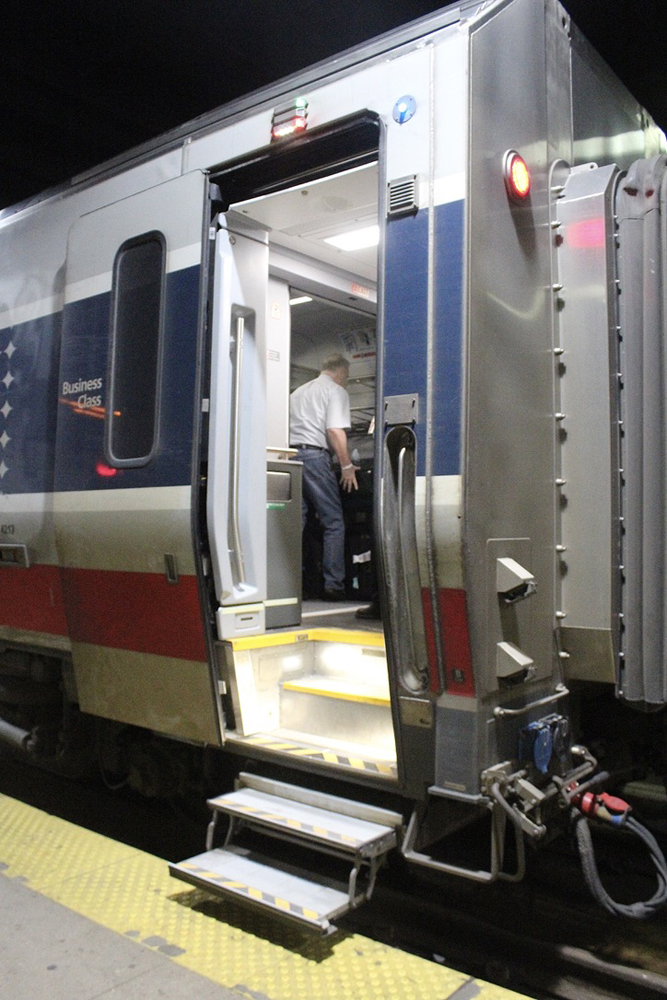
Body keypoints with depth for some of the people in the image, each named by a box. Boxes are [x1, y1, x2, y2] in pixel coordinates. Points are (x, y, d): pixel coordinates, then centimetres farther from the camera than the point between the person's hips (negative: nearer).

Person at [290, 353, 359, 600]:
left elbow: (288, 427, 21)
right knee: (333, 522, 0)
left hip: (290, 454, 7)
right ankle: (333, 584, -3)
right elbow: (335, 430, -10)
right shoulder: (335, 390, 3)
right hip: (314, 455, -7)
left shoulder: (298, 392, 26)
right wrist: (347, 465, -7)